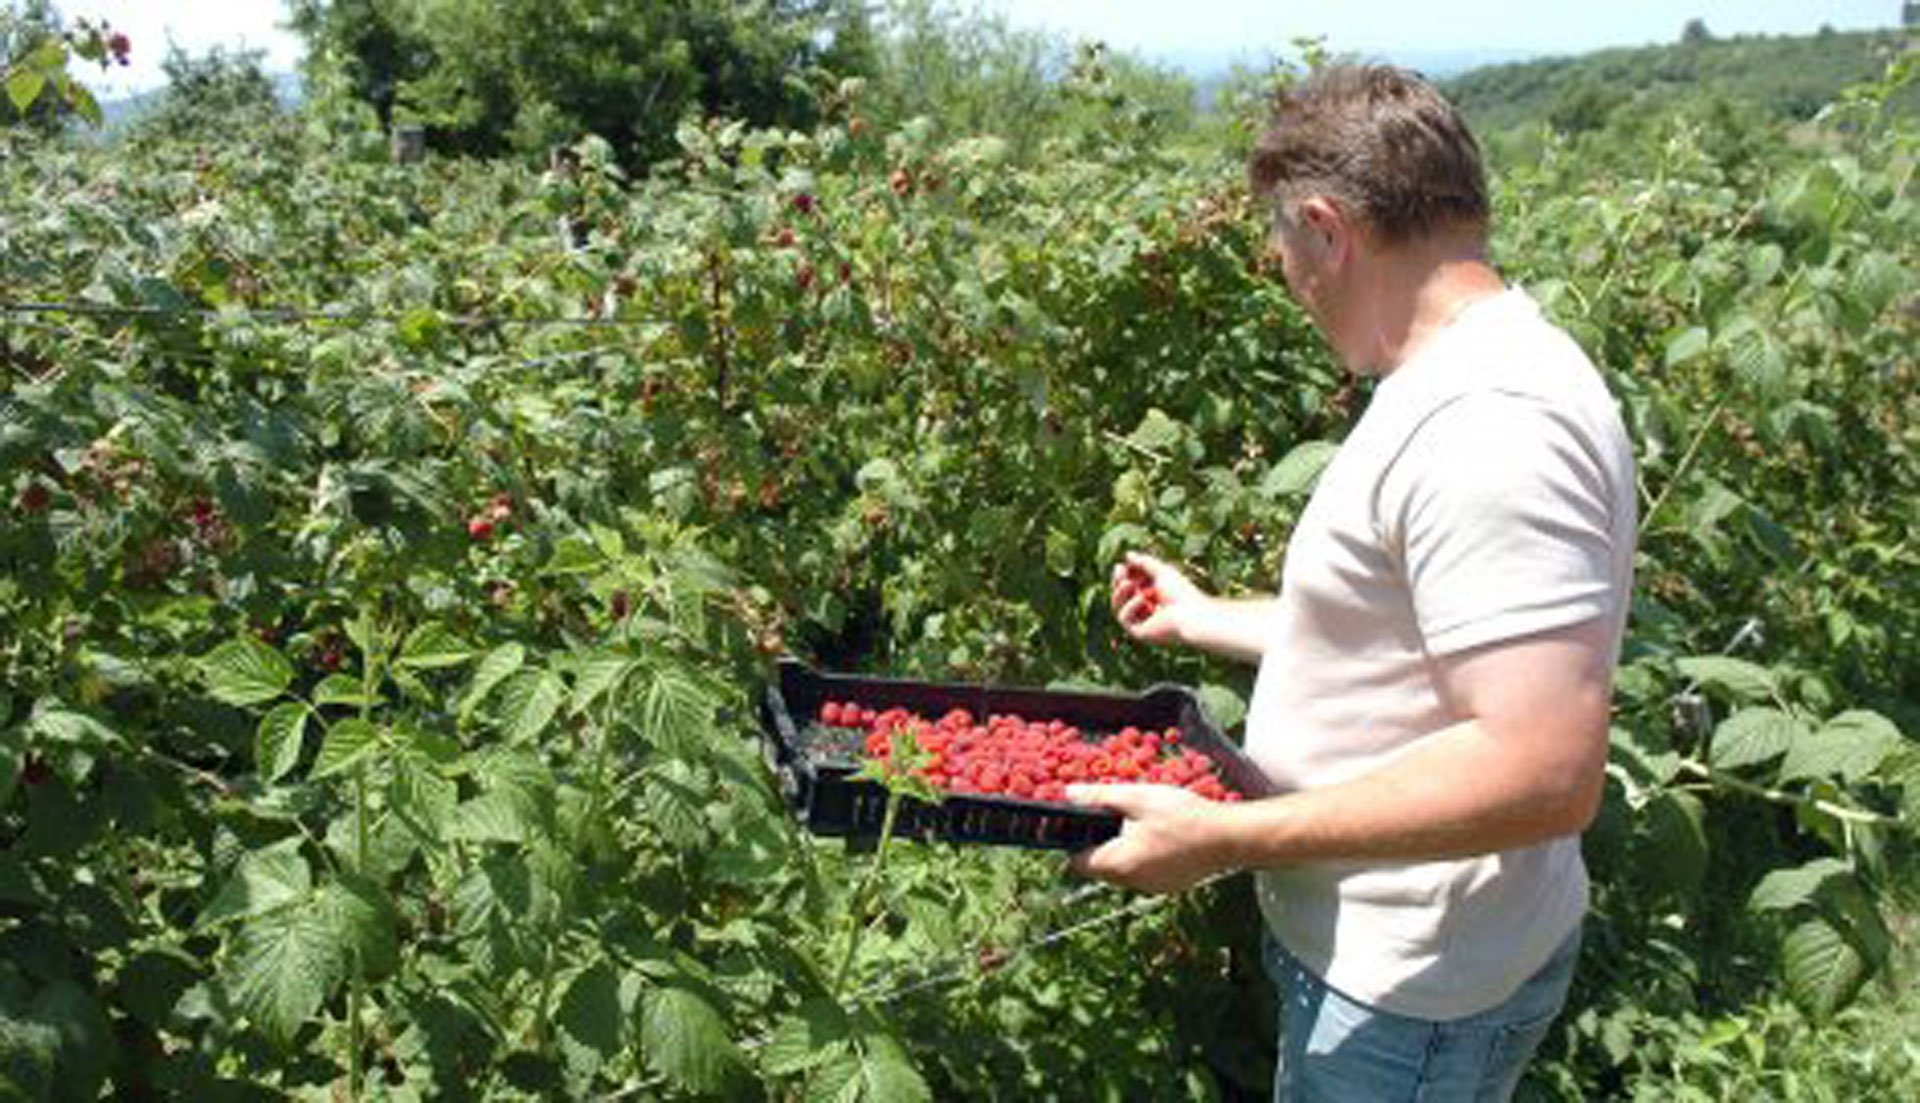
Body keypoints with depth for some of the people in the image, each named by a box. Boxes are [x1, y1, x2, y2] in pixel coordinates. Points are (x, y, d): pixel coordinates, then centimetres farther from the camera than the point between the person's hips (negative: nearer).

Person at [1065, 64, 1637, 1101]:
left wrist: (1223, 837, -28)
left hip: (1411, 1000, -9)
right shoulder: (1453, 385, 7)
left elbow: (1547, 772, -32)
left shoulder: (1490, 425, -27)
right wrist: (1203, 618, 22)